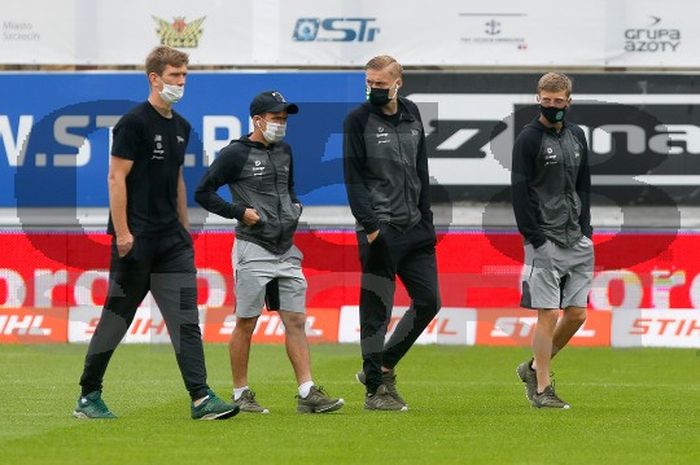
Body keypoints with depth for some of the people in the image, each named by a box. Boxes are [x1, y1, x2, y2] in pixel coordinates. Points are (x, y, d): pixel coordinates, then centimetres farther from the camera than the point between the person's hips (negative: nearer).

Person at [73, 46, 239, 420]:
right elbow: (116, 177, -13)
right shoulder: (134, 122, -9)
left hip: (171, 240, 7)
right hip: (136, 240, -7)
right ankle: (88, 397, 13)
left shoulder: (180, 127, 14)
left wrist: (185, 230, 20)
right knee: (116, 318, 1)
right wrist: (122, 232, -18)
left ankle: (200, 399, -7)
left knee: (186, 319, -2)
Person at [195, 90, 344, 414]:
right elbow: (203, 193, -7)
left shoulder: (284, 151, 14)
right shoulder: (235, 154, -7)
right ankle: (240, 395, 9)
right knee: (246, 323, 0)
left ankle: (307, 394, -1)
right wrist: (240, 212, -13)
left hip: (286, 250, 6)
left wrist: (295, 206, 10)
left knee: (296, 321, 1)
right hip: (253, 250, -6)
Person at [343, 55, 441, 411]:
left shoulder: (411, 115, 12)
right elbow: (353, 178, -10)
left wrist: (426, 220, 13)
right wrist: (371, 227, -17)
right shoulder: (359, 120, -6)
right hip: (379, 230, -6)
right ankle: (375, 390, 2)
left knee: (428, 301, 8)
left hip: (414, 227, 6)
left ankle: (382, 367, 20)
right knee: (377, 310, -4)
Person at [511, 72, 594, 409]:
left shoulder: (577, 136, 13)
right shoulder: (529, 138, -5)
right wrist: (535, 239, -13)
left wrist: (585, 229, 9)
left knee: (577, 313, 5)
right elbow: (520, 192, -9)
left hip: (577, 240, 6)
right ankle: (542, 388, -1)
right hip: (545, 241, -6)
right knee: (548, 315, -7)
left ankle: (535, 368, 22)